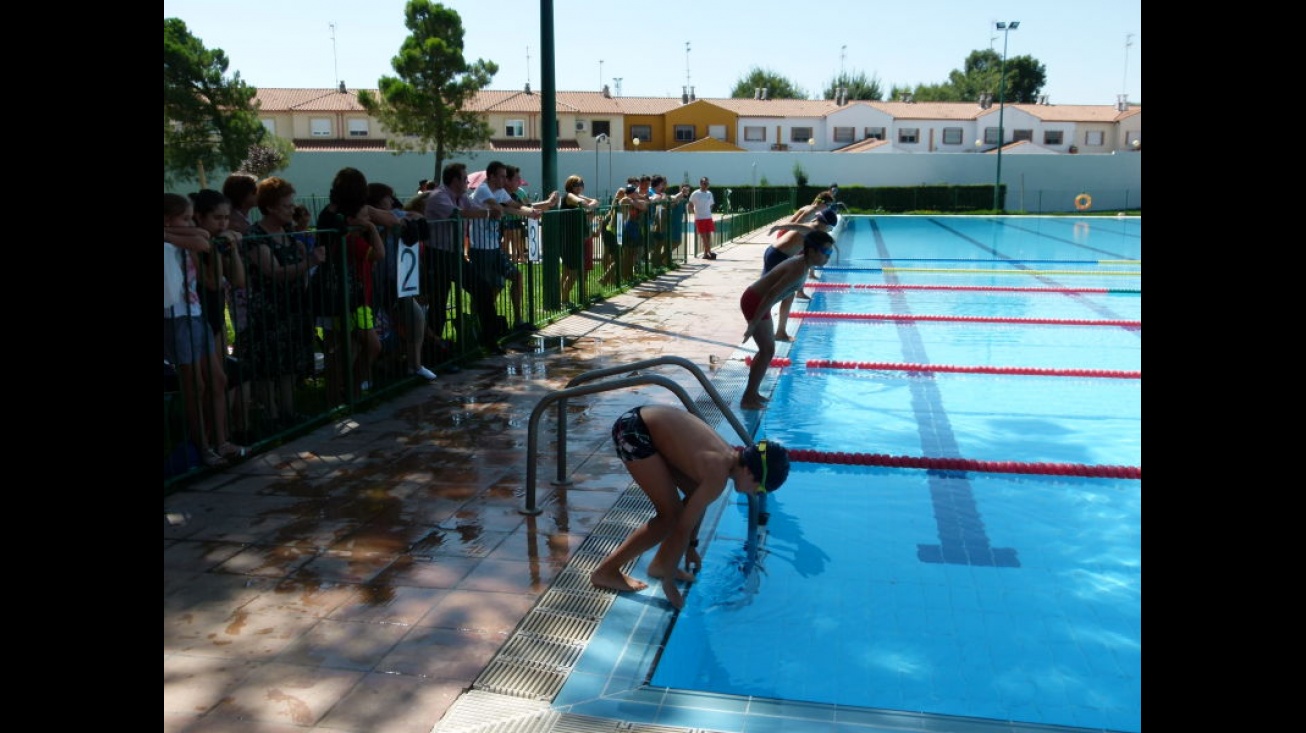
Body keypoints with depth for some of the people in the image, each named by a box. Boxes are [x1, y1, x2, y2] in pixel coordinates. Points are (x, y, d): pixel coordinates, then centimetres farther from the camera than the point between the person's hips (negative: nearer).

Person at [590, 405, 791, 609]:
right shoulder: (719, 474, -22)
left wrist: (691, 545, 28)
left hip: (652, 421, 10)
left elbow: (694, 506, 20)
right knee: (671, 515, -8)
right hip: (633, 430, -10)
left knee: (696, 494, 13)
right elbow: (683, 526, -20)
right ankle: (606, 571, 0)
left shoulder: (731, 456, 4)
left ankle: (660, 564, 23)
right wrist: (669, 581, -12)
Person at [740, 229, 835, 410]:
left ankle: (752, 393, 26)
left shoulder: (801, 263, 7)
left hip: (757, 300, 10)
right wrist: (753, 324, -27)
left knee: (767, 349, 16)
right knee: (768, 350, -5)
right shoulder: (799, 269, -24)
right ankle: (748, 399, 1)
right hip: (754, 301, -10)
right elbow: (772, 294, -28)